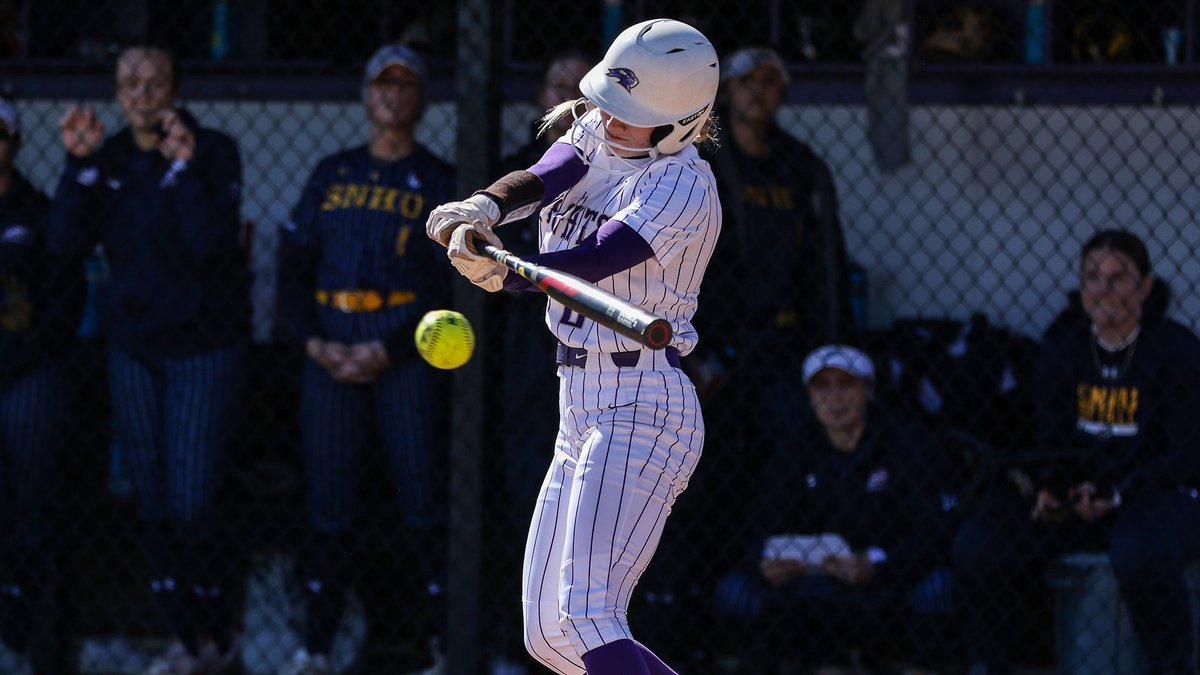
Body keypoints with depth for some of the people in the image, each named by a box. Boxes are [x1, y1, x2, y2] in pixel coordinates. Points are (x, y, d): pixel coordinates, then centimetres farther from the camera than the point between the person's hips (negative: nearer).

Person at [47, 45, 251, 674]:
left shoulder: (212, 151, -10)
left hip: (204, 345, -5)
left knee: (190, 504, -9)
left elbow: (210, 240, -24)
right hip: (134, 349, 5)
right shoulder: (109, 159, 3)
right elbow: (65, 239, -9)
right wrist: (78, 163, -18)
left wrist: (184, 165, -31)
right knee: (153, 504, 6)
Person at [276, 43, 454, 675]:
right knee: (327, 504, 2)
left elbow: (447, 285, -1)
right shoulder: (332, 174, 15)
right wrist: (313, 340, -4)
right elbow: (294, 267, 13)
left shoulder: (437, 181, 6)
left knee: (422, 499, -9)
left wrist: (387, 351, -11)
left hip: (405, 352, -3)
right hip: (331, 352, 3)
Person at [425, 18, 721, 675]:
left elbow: (593, 262, -29)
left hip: (643, 410, -9)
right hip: (583, 415, 9)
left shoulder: (684, 185, -15)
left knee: (586, 616, -24)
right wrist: (484, 206, -33)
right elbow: (542, 177, -10)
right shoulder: (595, 135, 9)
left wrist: (503, 272, -48)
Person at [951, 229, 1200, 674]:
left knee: (1138, 554, -42)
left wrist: (1116, 495, -24)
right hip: (1076, 497, 5)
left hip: (1161, 496, -5)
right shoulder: (1062, 344, 7)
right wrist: (1049, 488, -12)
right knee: (975, 546, -18)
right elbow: (1052, 439, 11)